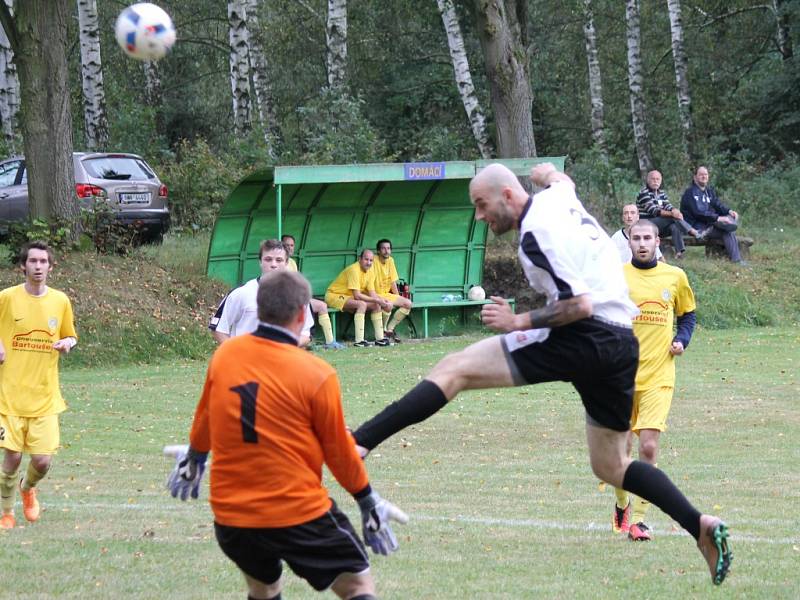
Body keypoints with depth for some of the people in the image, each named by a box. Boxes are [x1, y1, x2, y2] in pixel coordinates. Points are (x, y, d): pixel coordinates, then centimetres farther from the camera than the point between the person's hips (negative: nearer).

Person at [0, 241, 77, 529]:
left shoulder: (60, 301, 4)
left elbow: (71, 336, 18)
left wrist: (67, 343, -4)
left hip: (45, 395, 2)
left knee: (43, 460, -3)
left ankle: (27, 487, 33)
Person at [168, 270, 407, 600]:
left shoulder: (223, 356, -1)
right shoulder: (317, 374, -13)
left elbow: (204, 420, 16)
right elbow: (339, 451, -3)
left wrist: (193, 459, 37)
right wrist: (367, 499, 13)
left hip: (230, 517, 5)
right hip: (300, 514, -5)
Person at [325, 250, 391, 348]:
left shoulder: (370, 271, 2)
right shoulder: (354, 270, -24)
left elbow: (372, 294, 1)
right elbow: (357, 295, -29)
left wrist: (382, 300, -20)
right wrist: (377, 300, -28)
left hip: (349, 297, 9)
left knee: (376, 305, -2)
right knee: (362, 304, -31)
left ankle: (379, 338, 2)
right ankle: (359, 341, -36)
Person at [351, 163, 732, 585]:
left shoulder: (537, 233, -12)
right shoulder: (558, 198, 13)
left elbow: (580, 305, -18)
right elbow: (558, 178, 40)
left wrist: (519, 322, -11)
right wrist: (547, 173, 60)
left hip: (585, 340, -9)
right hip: (621, 345, 9)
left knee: (454, 370, -13)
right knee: (609, 466, 20)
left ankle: (356, 443, -25)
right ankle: (701, 527, 8)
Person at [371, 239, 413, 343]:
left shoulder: (390, 261, 5)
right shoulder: (374, 262, -17)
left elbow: (393, 282, 10)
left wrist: (398, 298, 5)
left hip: (387, 294, 8)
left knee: (408, 304, -4)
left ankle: (389, 329, 3)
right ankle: (383, 332, -12)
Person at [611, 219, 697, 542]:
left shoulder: (675, 277, 6)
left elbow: (688, 313, 20)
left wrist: (681, 339, 3)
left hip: (658, 377, 0)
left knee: (649, 446, -12)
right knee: (621, 447, 5)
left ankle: (638, 519, -7)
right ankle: (621, 505, 31)